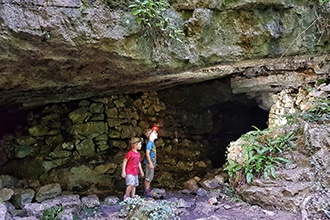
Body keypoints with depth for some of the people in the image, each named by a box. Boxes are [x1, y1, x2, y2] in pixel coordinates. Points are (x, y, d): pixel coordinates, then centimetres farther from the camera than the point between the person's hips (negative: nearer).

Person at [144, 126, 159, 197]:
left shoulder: (152, 143, 13)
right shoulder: (149, 143, -15)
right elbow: (147, 153, -20)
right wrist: (150, 163, -21)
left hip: (152, 162, 9)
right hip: (149, 162, -9)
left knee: (150, 177, 15)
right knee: (148, 177, -2)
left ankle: (148, 189, 23)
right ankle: (146, 191, 4)